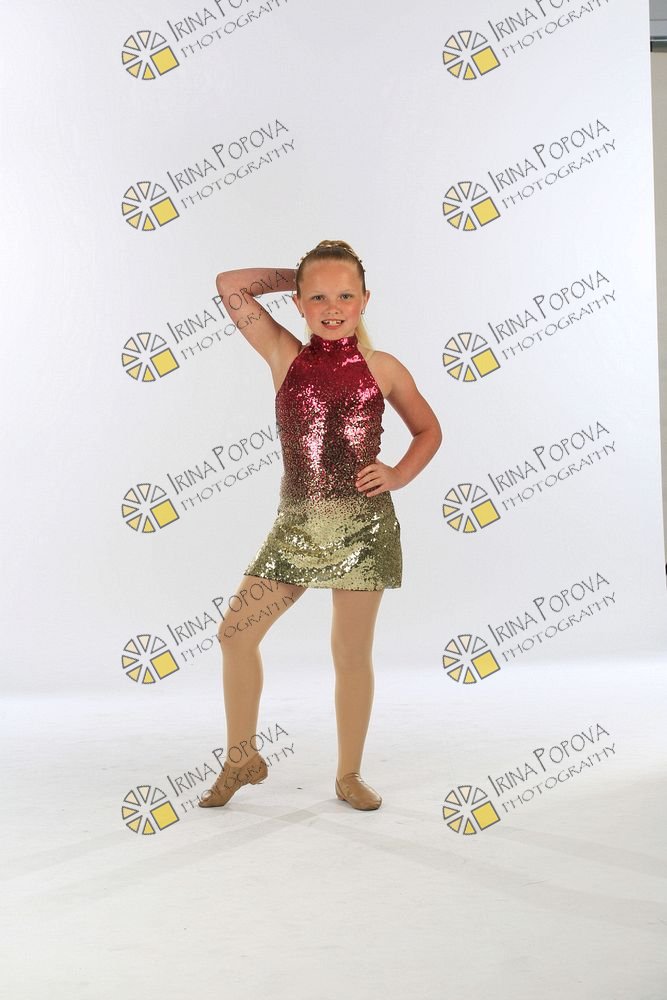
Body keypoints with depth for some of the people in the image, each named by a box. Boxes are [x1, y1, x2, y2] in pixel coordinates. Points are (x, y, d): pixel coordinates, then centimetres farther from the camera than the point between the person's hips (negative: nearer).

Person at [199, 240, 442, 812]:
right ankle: (243, 758, 17)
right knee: (236, 632, -2)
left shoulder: (383, 369, 3)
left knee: (352, 651, 5)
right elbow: (230, 285, 3)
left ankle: (350, 775, 21)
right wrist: (295, 277, 8)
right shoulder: (286, 356, 5)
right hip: (296, 524, 2)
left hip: (363, 525, -2)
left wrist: (397, 476, 1)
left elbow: (428, 430, 16)